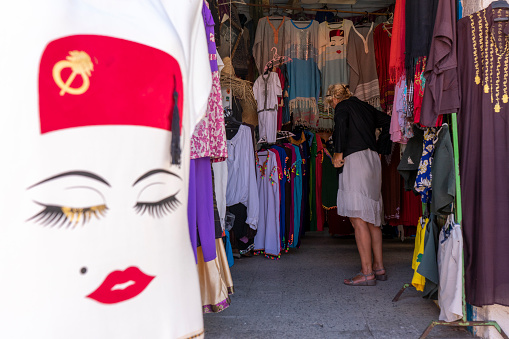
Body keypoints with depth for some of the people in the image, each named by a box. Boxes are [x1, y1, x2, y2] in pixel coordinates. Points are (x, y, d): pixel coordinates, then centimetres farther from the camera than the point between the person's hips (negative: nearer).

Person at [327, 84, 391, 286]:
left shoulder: (342, 106, 3)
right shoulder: (365, 107, 23)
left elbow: (341, 123, -18)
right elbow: (388, 122, 26)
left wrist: (338, 153, -13)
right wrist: (378, 147, 23)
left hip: (355, 161, -8)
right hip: (373, 161, 8)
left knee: (358, 220, -7)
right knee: (372, 219, 13)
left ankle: (367, 273, -6)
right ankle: (379, 268, 18)